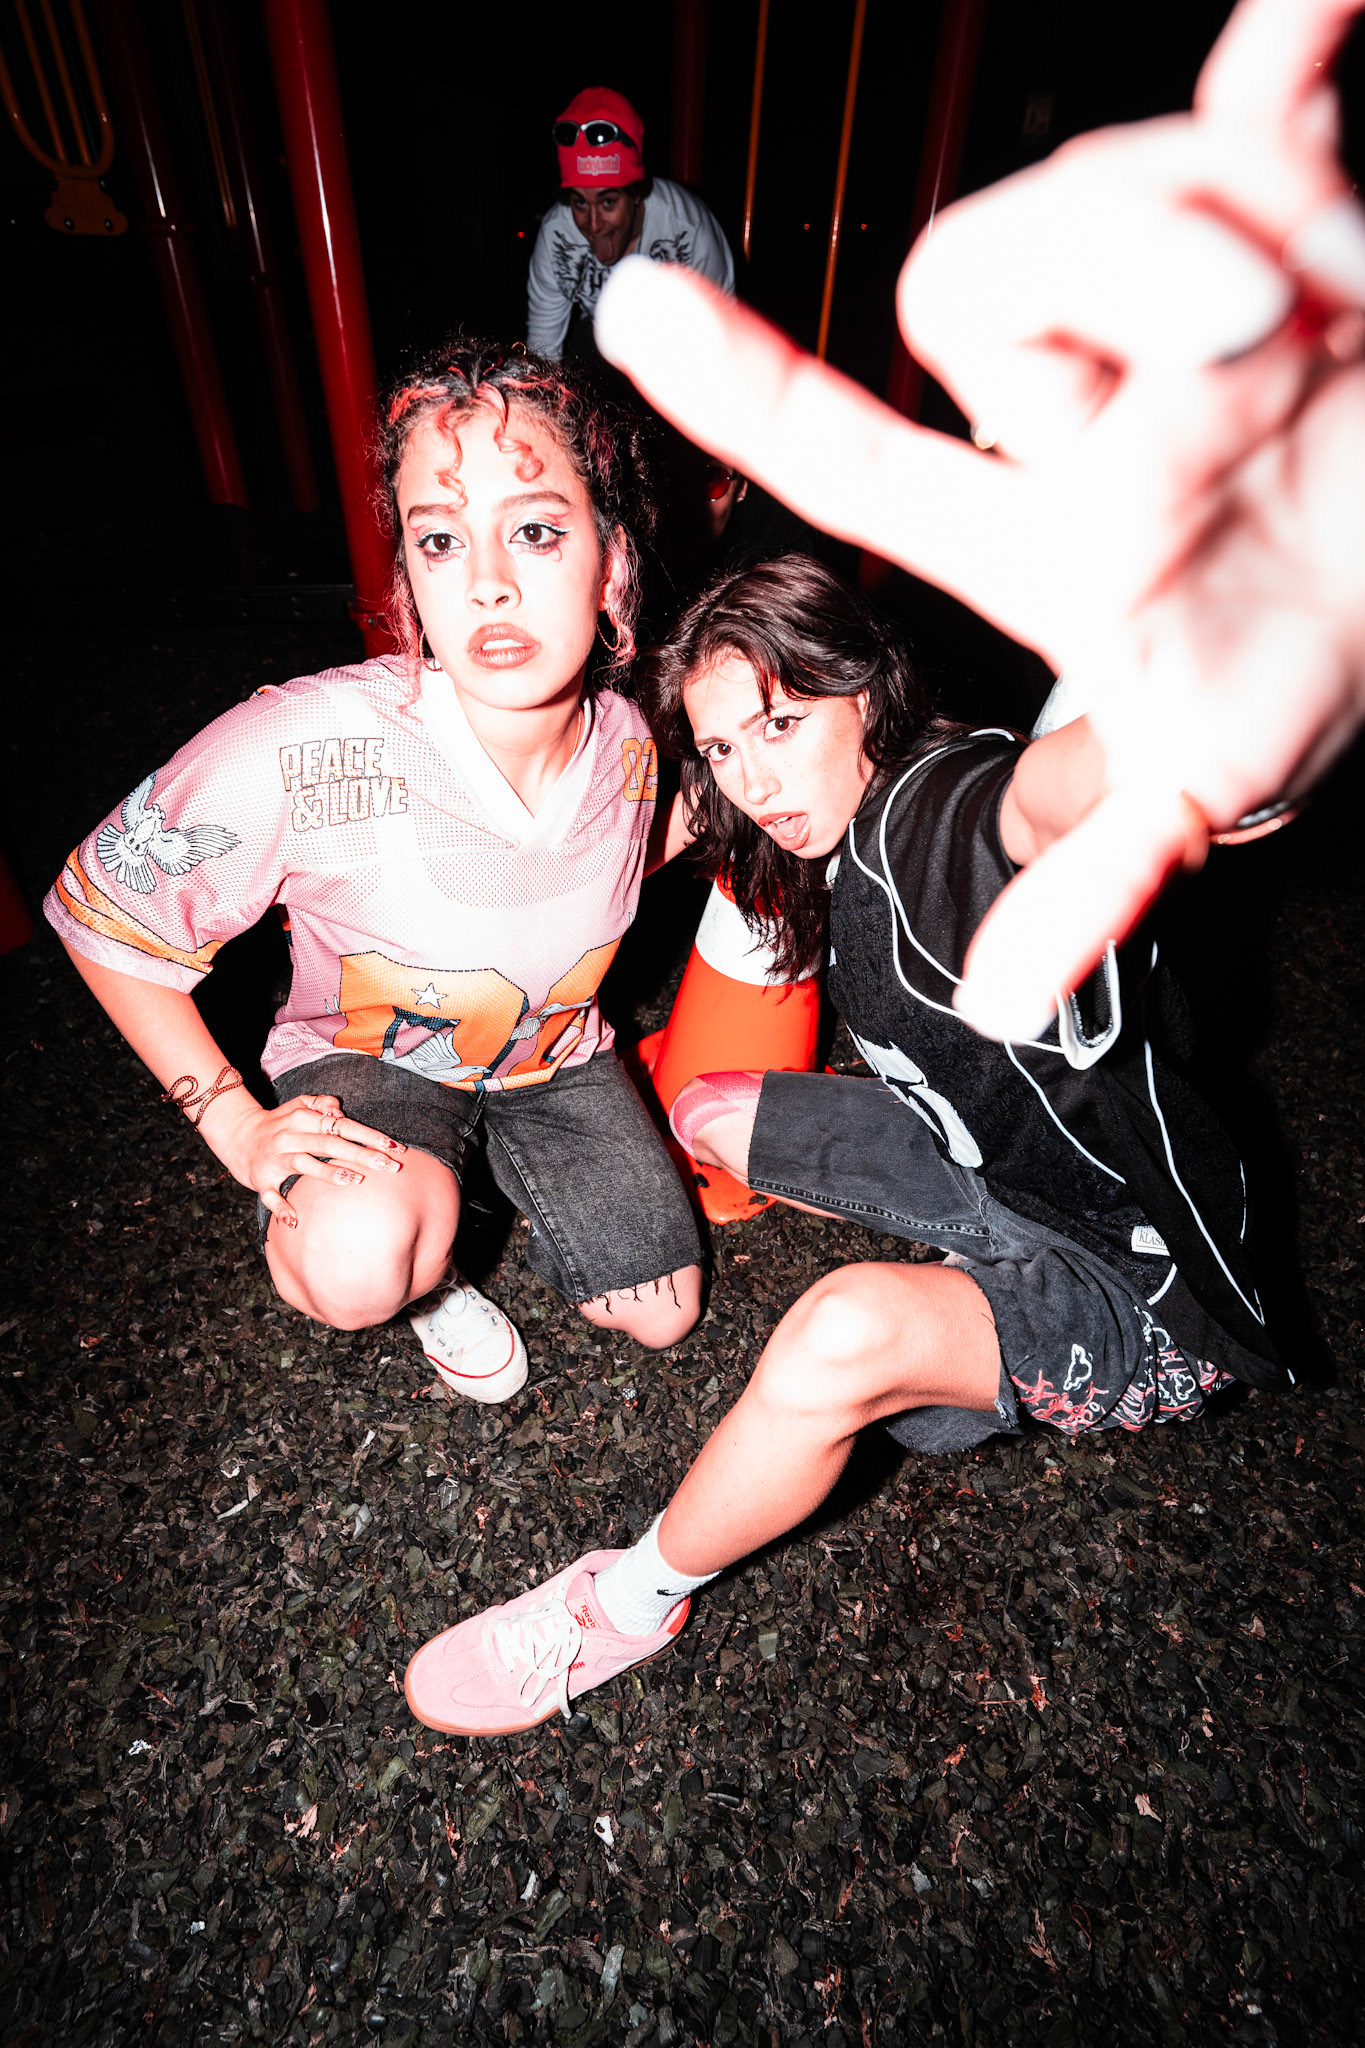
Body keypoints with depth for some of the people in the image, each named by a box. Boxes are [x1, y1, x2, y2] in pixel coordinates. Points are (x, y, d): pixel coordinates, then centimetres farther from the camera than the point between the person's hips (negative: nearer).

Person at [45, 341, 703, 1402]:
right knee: (360, 1268, -36)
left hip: (555, 1056, 4)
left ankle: (492, 1161, 32)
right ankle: (420, 1264, 4)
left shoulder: (633, 745, -19)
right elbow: (99, 912, -17)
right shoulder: (303, 749, -33)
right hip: (366, 1060, -3)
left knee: (663, 1315, 10)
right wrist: (236, 1124, -17)